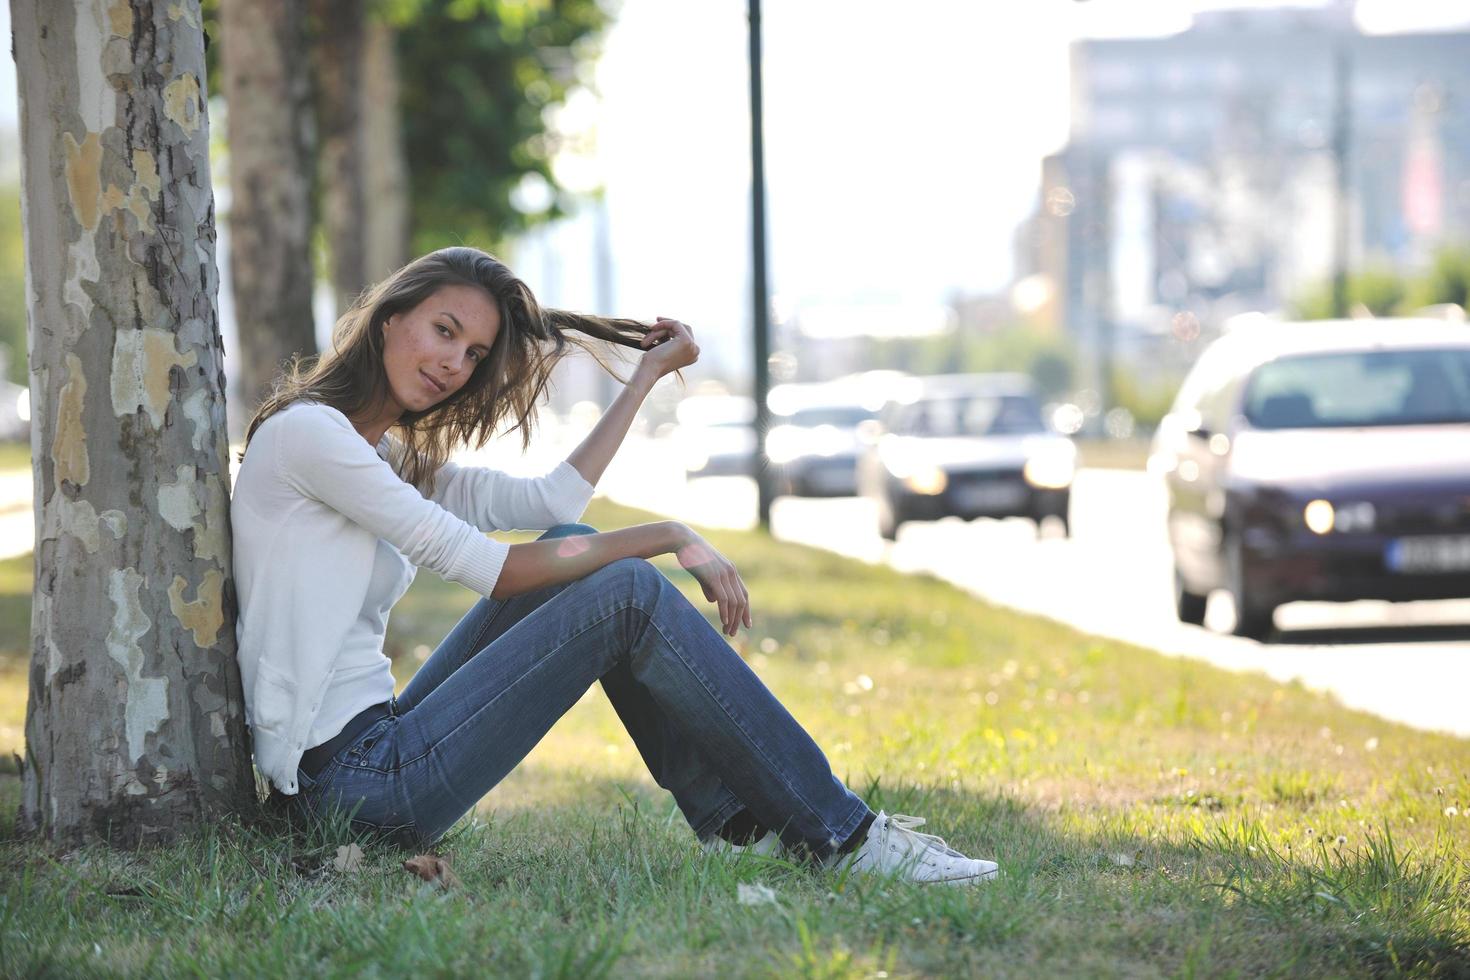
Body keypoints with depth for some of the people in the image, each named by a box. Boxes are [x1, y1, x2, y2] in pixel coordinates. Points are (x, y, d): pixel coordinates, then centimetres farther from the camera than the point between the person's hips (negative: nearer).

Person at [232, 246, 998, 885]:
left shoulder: (392, 460, 19)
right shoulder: (305, 430, -10)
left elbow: (554, 501, 11)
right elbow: (484, 566, -13)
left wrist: (648, 372, 16)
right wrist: (664, 538, -8)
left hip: (379, 747, 9)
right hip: (349, 780, -9)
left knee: (576, 550, 6)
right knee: (630, 595, -12)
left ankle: (734, 819, 4)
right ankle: (838, 836, -6)